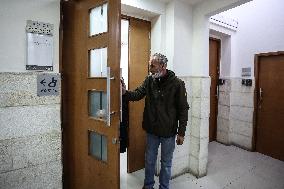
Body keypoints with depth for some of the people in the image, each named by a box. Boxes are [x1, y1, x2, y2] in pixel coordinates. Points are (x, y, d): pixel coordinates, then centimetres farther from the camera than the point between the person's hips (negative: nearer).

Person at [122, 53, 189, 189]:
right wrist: (124, 92, -26)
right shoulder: (149, 80, -2)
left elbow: (183, 109, -11)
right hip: (151, 130, 4)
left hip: (168, 132, -3)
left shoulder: (177, 83, -13)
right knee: (149, 160, 20)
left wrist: (181, 133, -10)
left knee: (166, 163, 16)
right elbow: (137, 94, -5)